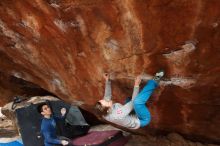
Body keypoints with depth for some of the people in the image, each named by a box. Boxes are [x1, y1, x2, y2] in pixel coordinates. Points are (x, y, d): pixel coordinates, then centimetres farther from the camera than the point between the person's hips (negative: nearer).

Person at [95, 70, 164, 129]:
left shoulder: (104, 113, -15)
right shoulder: (118, 115, -38)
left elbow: (107, 96, 0)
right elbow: (133, 102, -30)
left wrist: (107, 81, 1)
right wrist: (136, 85, -28)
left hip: (134, 117, 9)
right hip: (141, 121, -9)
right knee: (137, 101, -35)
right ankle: (154, 81, -18)